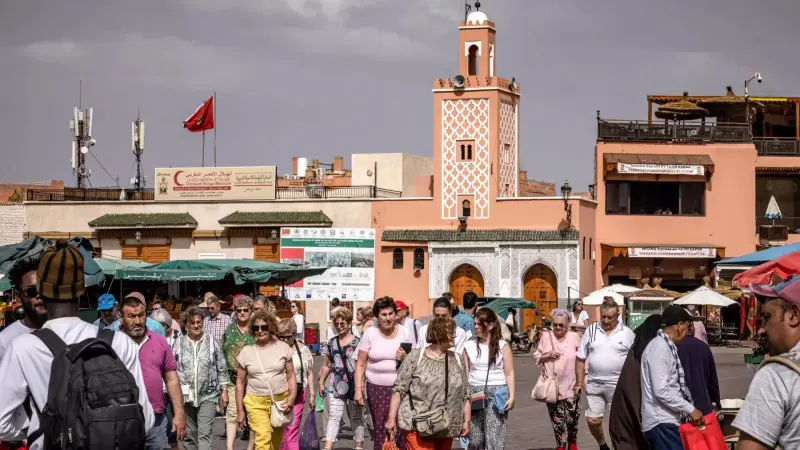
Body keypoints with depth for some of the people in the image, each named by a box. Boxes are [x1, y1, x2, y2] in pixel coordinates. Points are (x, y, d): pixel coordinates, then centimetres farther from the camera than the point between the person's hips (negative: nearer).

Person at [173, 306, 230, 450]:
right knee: (188, 434, 9)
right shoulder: (179, 343, 3)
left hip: (208, 395, -1)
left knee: (204, 434, -10)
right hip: (186, 396, 2)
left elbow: (222, 369, 6)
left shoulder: (212, 342, 3)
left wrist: (224, 391, 2)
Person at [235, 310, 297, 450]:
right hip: (256, 402, -1)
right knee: (263, 438, -18)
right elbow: (240, 382, 8)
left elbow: (291, 375, 6)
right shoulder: (246, 352, 3)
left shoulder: (283, 348, 3)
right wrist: (240, 410, 5)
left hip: (280, 401, 1)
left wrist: (292, 396, -9)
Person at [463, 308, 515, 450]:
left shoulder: (502, 346, 1)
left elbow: (509, 373, 1)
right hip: (474, 393, 3)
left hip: (496, 393, -3)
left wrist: (512, 396, -8)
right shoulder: (469, 346, 8)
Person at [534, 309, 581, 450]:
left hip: (571, 387, -1)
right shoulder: (546, 337, 2)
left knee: (572, 420, 2)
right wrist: (547, 356, -10)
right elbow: (536, 357, 9)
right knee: (557, 420, 3)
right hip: (552, 386, 1)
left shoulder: (574, 337, 1)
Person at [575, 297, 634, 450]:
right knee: (592, 420, 7)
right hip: (594, 384, 3)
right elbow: (581, 359, 7)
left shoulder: (627, 333, -2)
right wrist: (579, 382, 3)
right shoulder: (591, 330, 3)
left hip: (618, 385, -3)